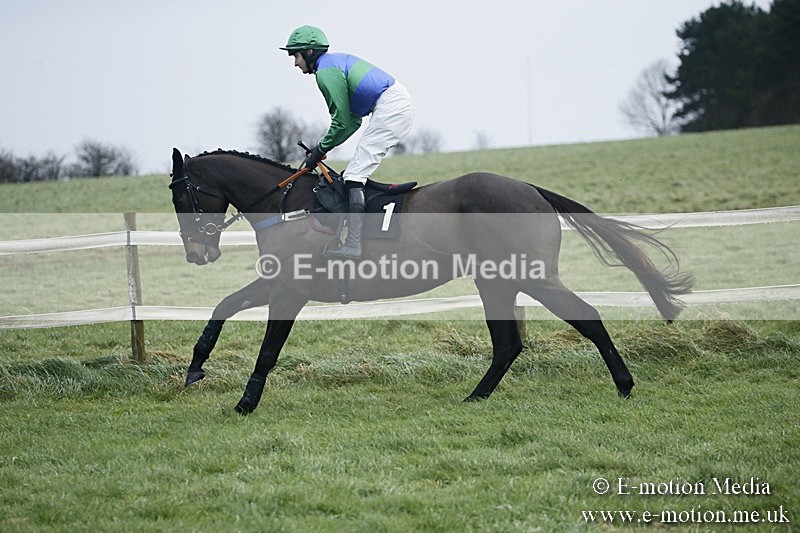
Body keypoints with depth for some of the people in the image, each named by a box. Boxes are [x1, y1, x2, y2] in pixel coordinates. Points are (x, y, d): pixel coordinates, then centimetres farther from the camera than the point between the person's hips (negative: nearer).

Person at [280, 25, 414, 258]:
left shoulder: (326, 71, -8)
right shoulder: (337, 62, 24)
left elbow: (342, 122, -9)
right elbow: (353, 120, 22)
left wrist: (321, 150, 3)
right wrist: (322, 147, 17)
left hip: (390, 106, -11)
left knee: (355, 175, -13)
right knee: (358, 171, 16)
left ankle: (354, 245, -21)